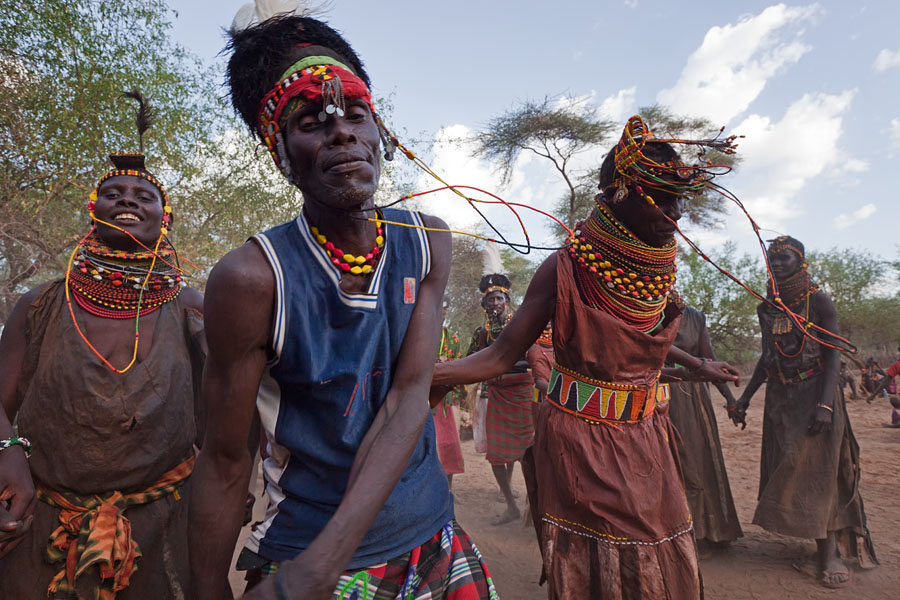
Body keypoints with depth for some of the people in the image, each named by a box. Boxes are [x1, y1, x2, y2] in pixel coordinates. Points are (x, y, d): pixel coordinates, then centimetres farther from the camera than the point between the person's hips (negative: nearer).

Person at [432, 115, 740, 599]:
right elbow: (503, 354, -17)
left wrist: (697, 366, 33)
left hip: (645, 438, 6)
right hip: (580, 443, -6)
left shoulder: (659, 268, 1)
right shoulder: (567, 268, -17)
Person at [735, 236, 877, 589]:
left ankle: (829, 556, 3)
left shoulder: (818, 301, -5)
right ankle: (826, 552, 18)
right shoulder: (766, 308, 10)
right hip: (779, 400, 5)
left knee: (816, 473, -5)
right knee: (788, 473, 6)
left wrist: (825, 404, -21)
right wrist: (745, 397, 9)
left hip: (814, 394, -5)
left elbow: (833, 355, -10)